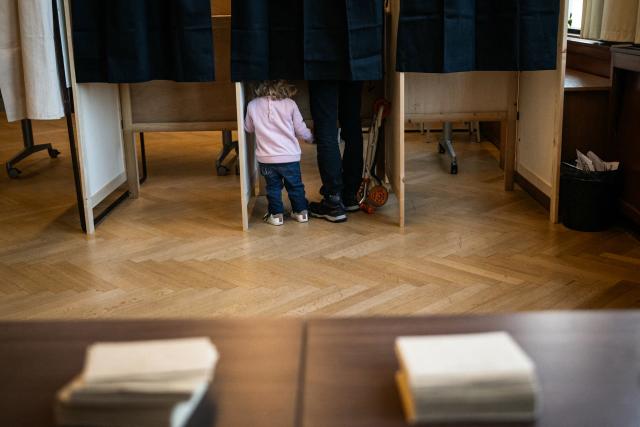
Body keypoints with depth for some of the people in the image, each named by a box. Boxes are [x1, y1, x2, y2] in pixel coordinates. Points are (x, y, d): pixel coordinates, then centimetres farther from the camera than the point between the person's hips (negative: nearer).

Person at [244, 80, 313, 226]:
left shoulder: (252, 105, -1)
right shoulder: (290, 104, -5)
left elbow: (248, 128, 14)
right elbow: (301, 130, 0)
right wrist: (311, 137, 20)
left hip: (266, 158, 1)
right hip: (290, 156, 0)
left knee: (273, 187, 17)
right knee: (295, 186, 17)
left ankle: (276, 214, 16)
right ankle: (301, 211, 25)